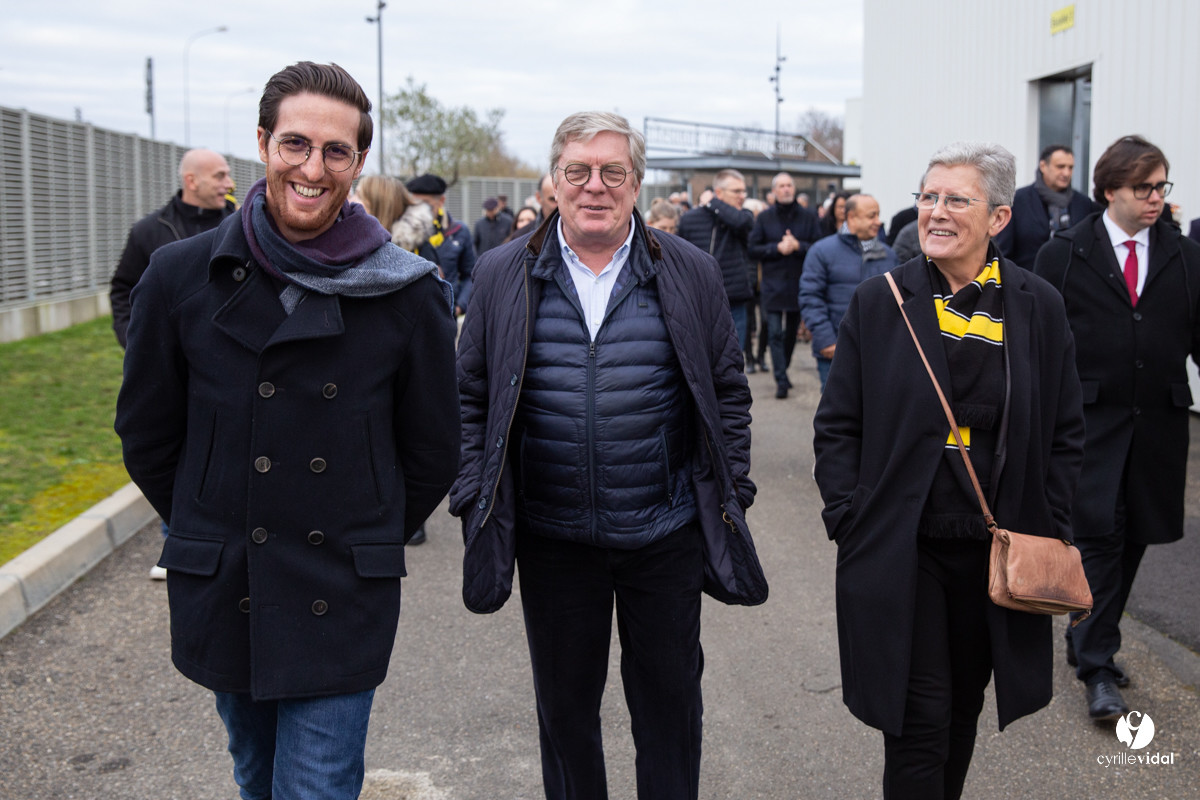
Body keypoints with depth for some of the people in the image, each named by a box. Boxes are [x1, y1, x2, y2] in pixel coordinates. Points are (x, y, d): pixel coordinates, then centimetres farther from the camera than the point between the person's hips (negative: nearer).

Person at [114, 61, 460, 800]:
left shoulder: (410, 294, -8)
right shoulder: (180, 277, -5)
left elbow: (433, 452, 3)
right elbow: (147, 434, 7)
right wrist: (208, 536, 11)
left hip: (342, 603, -2)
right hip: (219, 596, 2)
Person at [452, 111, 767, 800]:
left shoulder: (691, 273, 0)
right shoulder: (504, 276, 1)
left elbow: (729, 392, 6)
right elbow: (471, 399, 5)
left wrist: (732, 493, 2)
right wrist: (475, 498, 0)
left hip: (667, 537, 0)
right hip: (553, 541, 1)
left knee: (671, 703, 13)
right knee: (564, 706, 15)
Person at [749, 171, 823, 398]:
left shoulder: (808, 217, 5)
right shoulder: (764, 218, 4)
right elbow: (753, 249, 0)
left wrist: (797, 246, -15)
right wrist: (778, 248, -13)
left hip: (799, 284, 2)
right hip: (773, 284, -2)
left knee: (792, 332, 13)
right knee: (775, 333, -10)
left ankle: (782, 370, 31)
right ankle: (781, 380, -10)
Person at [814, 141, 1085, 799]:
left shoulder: (1038, 307, 1)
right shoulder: (879, 302, -3)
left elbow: (1065, 432, 7)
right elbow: (837, 425, 0)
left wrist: (1049, 531, -1)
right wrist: (848, 519, -8)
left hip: (998, 548, 2)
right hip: (901, 550, -2)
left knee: (964, 709, 18)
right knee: (920, 718, -4)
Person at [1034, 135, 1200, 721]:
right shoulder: (1064, 254, 0)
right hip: (1090, 421, -3)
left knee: (1134, 539, 9)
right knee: (1099, 536, -7)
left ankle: (1089, 643, 26)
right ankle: (1097, 668, 0)